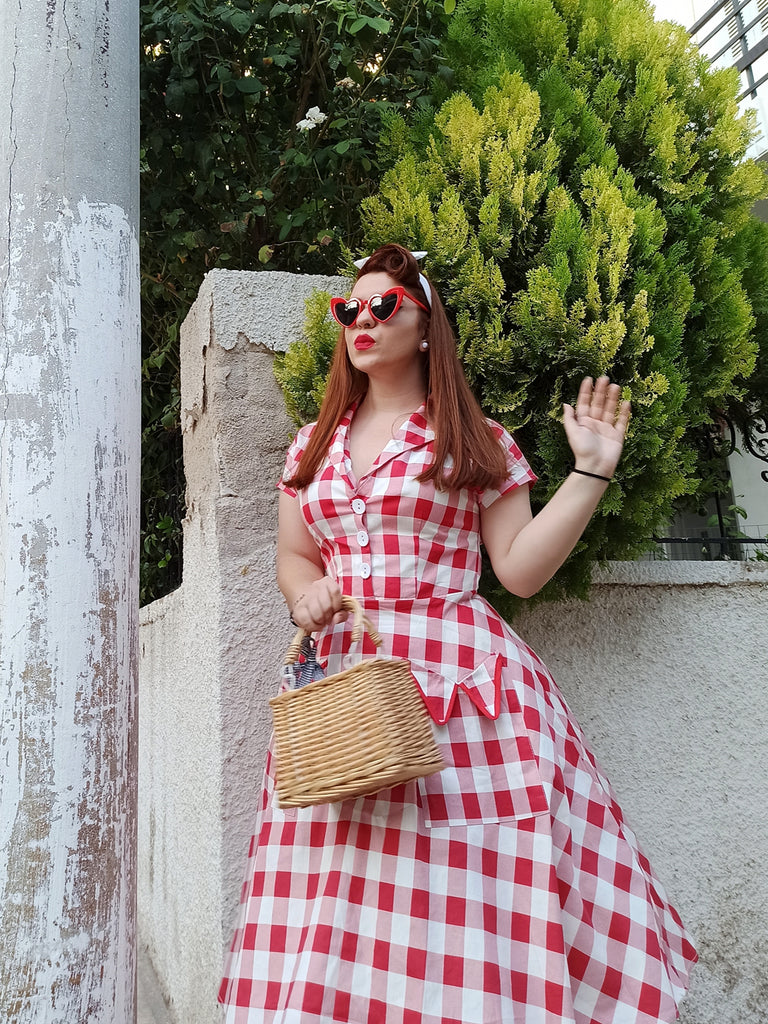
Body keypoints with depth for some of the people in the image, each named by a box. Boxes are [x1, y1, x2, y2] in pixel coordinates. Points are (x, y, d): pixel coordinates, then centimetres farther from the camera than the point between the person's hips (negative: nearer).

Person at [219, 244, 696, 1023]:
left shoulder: (476, 441, 6)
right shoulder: (313, 446, 16)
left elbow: (520, 568, 1)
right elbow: (291, 556, 21)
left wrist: (591, 471, -3)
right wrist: (304, 594, -1)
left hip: (455, 677, -3)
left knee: (459, 886, -5)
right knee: (336, 890, 2)